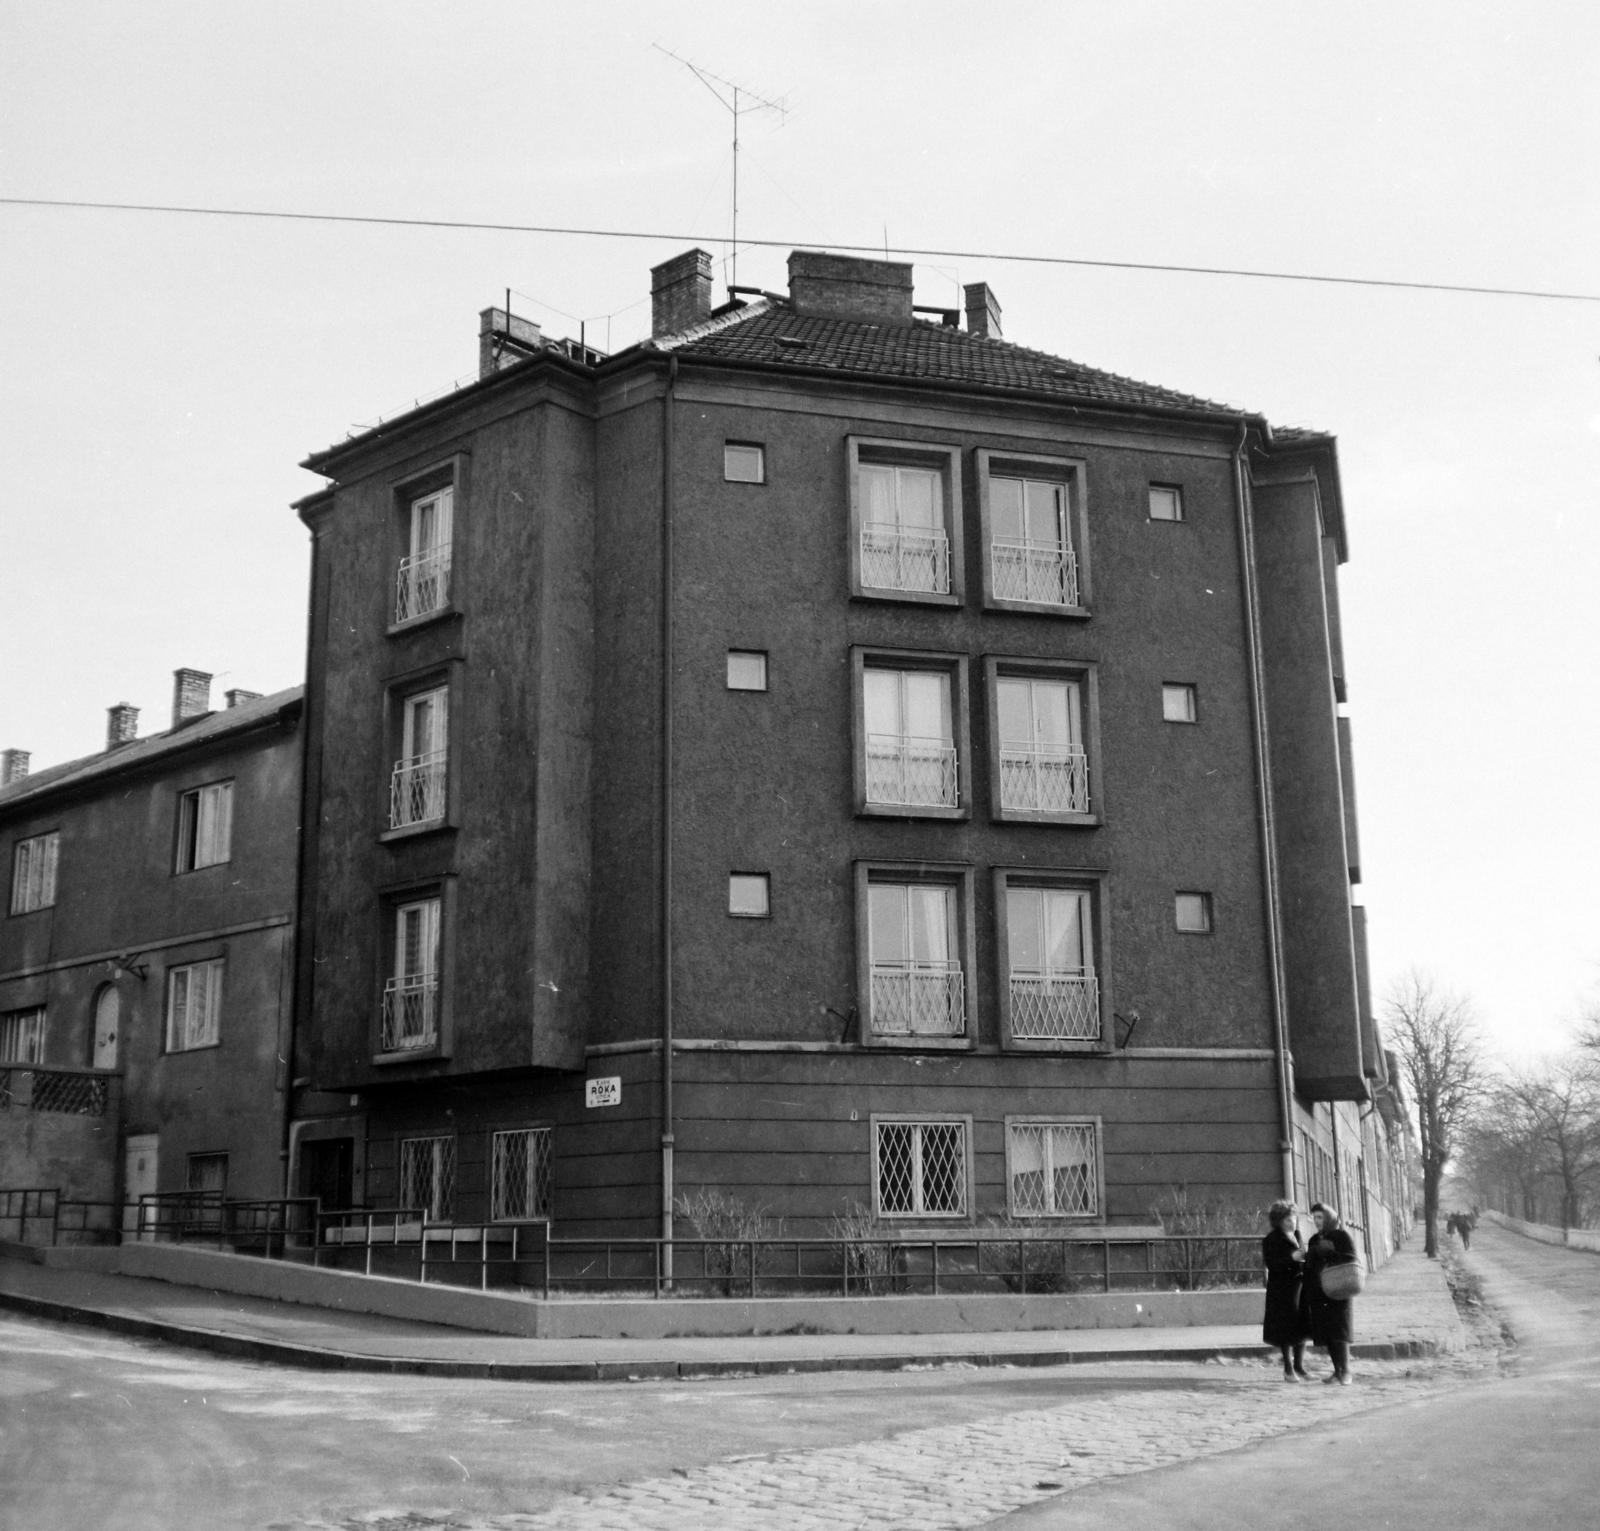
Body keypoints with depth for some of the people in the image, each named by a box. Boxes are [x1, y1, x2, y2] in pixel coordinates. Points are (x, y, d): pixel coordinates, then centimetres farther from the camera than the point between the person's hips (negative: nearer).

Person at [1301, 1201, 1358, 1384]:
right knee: (1326, 1332, 5)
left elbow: (1350, 1260, -10)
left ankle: (1345, 1371, -3)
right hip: (1318, 1292, 6)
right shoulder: (1315, 1240, 15)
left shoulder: (1342, 1237, -3)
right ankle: (1337, 1370, 12)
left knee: (1339, 1331, -8)